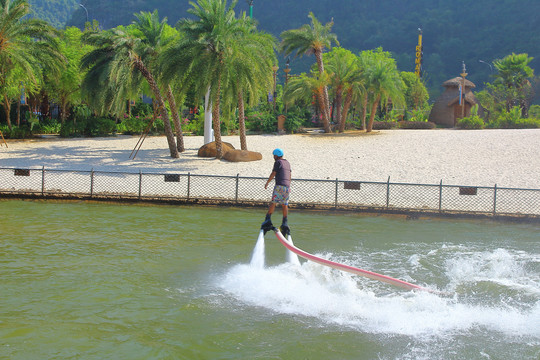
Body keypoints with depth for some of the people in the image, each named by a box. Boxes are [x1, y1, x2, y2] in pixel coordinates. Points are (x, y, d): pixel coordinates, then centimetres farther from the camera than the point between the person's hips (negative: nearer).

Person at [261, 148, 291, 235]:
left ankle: (268, 219, -21)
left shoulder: (278, 162, 0)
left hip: (279, 186, -6)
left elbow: (273, 174, -5)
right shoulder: (287, 163, 21)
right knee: (284, 205, 7)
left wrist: (267, 183, 4)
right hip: (287, 186, 6)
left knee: (273, 202, -10)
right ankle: (284, 223, 1)